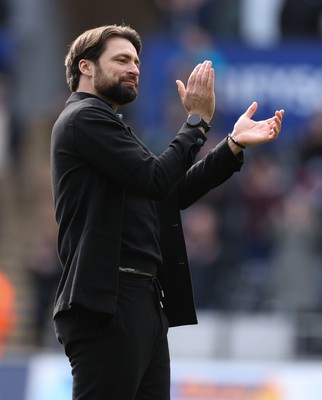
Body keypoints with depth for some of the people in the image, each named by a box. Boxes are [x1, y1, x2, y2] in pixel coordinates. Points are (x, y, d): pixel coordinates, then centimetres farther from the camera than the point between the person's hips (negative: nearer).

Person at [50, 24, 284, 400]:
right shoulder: (85, 117, -5)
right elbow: (156, 179, -14)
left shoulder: (102, 123, 24)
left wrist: (235, 144, 12)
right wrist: (197, 120, -5)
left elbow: (173, 193, 19)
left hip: (144, 301, 10)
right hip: (108, 302, -10)